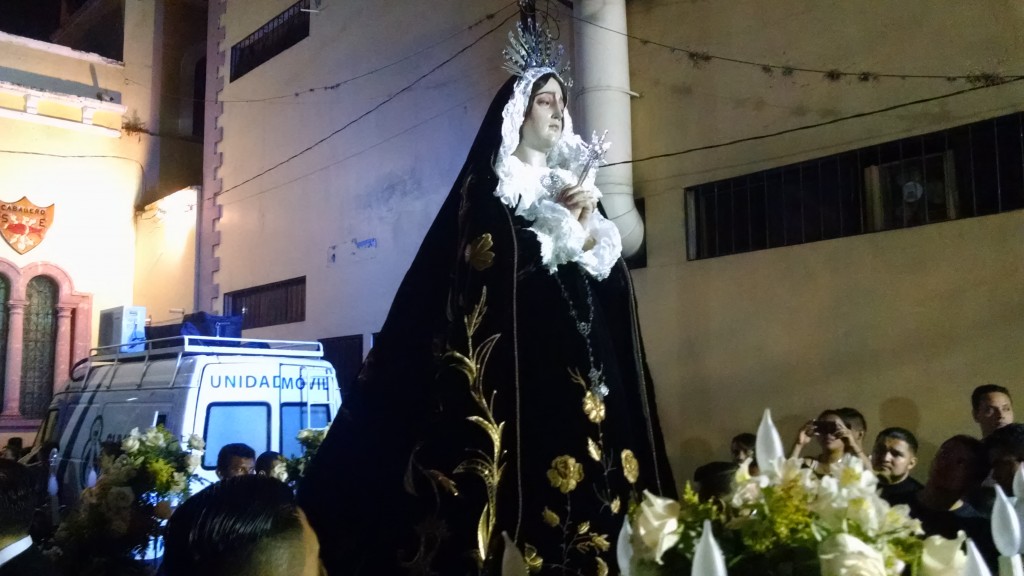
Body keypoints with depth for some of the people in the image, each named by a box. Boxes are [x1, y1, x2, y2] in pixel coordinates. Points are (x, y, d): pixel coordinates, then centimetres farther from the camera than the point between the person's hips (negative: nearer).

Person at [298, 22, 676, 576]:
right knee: (535, 479, -13)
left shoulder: (574, 184, 21)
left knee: (591, 482, -1)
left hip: (584, 363, 6)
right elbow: (489, 266, -12)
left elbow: (613, 278, 14)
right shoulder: (487, 186, 4)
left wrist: (588, 221, -3)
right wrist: (560, 219, -6)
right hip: (519, 360, -6)